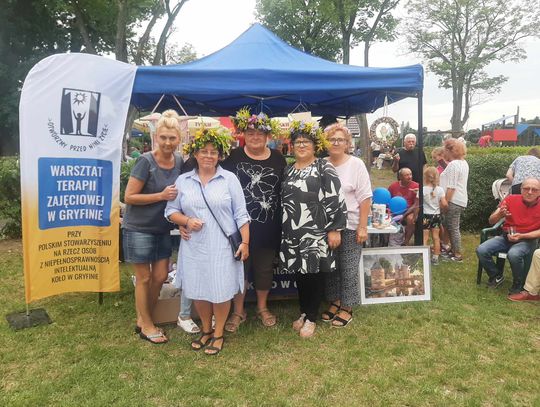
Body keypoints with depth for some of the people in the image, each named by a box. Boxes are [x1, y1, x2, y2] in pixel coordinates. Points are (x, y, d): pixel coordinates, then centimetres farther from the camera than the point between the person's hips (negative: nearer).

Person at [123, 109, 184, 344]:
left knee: (160, 276, 11)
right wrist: (161, 195, -23)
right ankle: (147, 326, 24)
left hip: (162, 229, 6)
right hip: (139, 228, -6)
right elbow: (129, 197, -17)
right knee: (144, 278, 6)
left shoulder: (179, 162, 0)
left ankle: (142, 319, 32)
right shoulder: (146, 162, -17)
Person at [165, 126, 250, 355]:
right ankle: (206, 329, 34)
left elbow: (240, 214, -1)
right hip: (194, 245, 3)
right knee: (197, 289, 12)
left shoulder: (229, 179, 0)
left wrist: (245, 242, -5)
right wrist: (187, 221, -10)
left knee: (221, 290, 5)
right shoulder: (183, 181, 6)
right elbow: (171, 211, 9)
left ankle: (218, 333, 26)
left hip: (222, 245, -2)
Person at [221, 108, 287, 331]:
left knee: (265, 268, 14)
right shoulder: (233, 157, -2)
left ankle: (262, 307, 34)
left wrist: (283, 222, 7)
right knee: (239, 266, 9)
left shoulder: (278, 158, 5)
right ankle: (238, 311, 26)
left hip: (269, 226, 2)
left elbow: (285, 190, 11)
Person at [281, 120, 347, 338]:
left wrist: (334, 229, -14)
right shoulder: (288, 171, 13)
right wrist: (283, 228, 16)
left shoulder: (324, 168, -4)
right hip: (292, 232, 5)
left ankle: (311, 317, 18)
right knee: (299, 273, 12)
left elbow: (336, 200, -10)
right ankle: (303, 312, 30)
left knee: (314, 273, 3)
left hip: (316, 231, -5)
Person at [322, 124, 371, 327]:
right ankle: (334, 302, 30)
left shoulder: (356, 164, -5)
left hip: (350, 226, -3)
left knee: (348, 268, 4)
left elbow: (365, 198, -7)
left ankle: (347, 308, 19)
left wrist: (362, 227, -12)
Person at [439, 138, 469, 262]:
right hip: (461, 199, 10)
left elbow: (451, 187, -21)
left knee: (453, 228, -1)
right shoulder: (463, 162, 13)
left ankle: (457, 254, 7)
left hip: (454, 201, -10)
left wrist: (445, 203, -17)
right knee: (447, 225, 18)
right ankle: (447, 247, 28)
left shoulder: (453, 165, -17)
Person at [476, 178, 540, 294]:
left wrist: (521, 236, -21)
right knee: (481, 250, -22)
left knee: (513, 254, -36)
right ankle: (497, 276, 6)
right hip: (506, 237, 3)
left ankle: (519, 283, -7)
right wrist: (499, 214, -30)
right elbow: (491, 221, -8)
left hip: (527, 240, -3)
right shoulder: (511, 199, -5)